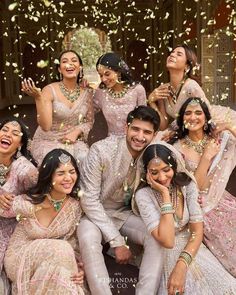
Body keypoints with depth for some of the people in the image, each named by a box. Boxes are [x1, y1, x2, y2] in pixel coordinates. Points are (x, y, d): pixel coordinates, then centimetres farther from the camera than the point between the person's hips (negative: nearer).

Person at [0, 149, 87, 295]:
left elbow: (71, 241, -4)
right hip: (19, 259, -2)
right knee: (60, 250, -28)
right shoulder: (28, 203, -23)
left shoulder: (75, 206, -12)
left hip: (51, 260, 2)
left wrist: (78, 268, -17)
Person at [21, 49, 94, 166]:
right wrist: (38, 98, -30)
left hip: (74, 142, 3)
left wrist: (76, 132, -9)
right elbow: (45, 126, -20)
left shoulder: (87, 92, 0)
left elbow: (89, 121, 11)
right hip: (47, 142, -3)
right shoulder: (49, 90, -12)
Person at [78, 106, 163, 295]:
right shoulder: (102, 150, -23)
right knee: (88, 237, -35)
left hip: (127, 213, 4)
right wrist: (117, 241, -24)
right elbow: (89, 200, -22)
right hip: (96, 213, -3)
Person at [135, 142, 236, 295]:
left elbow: (197, 231, -8)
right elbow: (167, 241, -25)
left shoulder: (187, 185, -6)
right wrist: (165, 194, -25)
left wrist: (181, 266, -22)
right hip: (164, 255, -3)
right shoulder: (143, 195, -16)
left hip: (191, 249, 3)